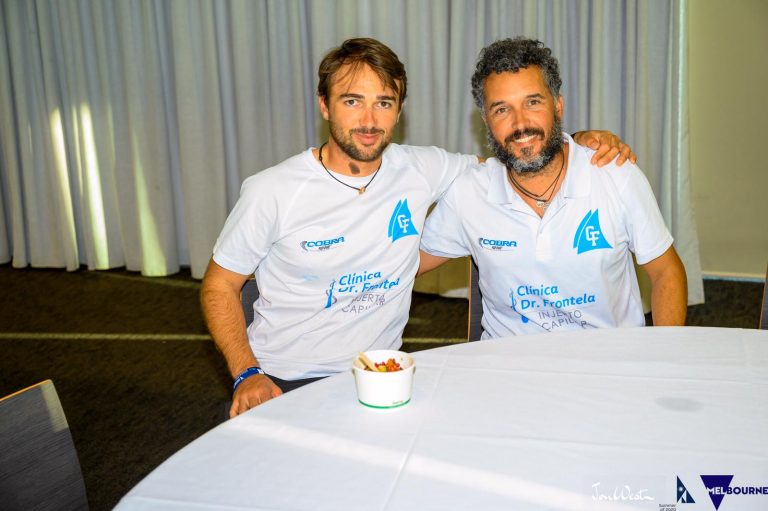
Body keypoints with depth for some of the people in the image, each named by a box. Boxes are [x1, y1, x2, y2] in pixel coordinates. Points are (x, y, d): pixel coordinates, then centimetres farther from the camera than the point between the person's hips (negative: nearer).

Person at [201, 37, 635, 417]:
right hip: (283, 384, -3)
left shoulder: (420, 171, 0)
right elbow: (220, 285, 0)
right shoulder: (272, 192, -8)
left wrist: (585, 142, -4)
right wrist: (247, 374, -13)